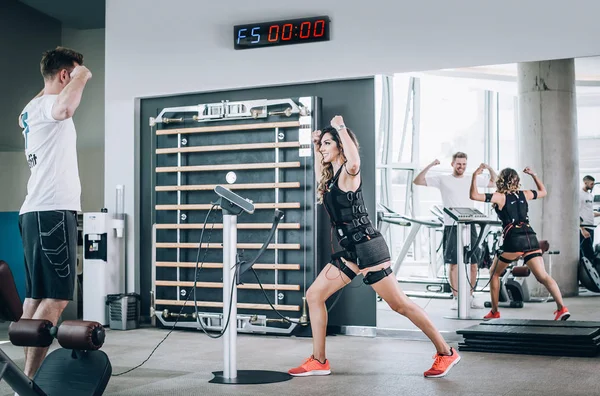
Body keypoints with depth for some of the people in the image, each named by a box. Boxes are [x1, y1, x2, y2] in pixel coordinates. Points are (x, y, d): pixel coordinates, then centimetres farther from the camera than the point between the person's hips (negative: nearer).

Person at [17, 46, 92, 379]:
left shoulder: (31, 109, 21)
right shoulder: (46, 104, -9)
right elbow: (65, 108, -36)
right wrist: (80, 77, -18)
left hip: (35, 212, 10)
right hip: (53, 211, -10)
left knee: (36, 298, 8)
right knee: (55, 298, -12)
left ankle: (30, 374, 10)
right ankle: (29, 381, -15)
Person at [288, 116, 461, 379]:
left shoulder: (348, 173, -10)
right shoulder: (331, 176, 15)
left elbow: (354, 160, -37)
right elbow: (319, 172, 41)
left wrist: (341, 128, -24)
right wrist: (315, 145, 30)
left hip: (366, 247, -9)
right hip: (350, 251, 9)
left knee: (399, 304, -6)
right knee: (314, 295, 7)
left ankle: (446, 353, 4)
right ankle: (319, 361, 12)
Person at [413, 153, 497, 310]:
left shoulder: (472, 180, 12)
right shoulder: (443, 180, 3)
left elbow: (494, 182, 19)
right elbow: (417, 181, -1)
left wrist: (489, 168, 2)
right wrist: (430, 166, -12)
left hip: (469, 226, 3)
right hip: (452, 227, -3)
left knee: (473, 263, 4)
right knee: (454, 263, -1)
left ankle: (470, 296, 16)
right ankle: (456, 298, 6)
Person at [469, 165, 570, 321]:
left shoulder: (500, 197, 0)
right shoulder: (524, 194, 14)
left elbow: (474, 195, -7)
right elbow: (543, 192, 34)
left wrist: (475, 176, -1)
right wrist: (534, 174, 34)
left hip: (513, 240, -4)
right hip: (531, 238, 4)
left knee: (494, 273, 17)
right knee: (543, 276, -2)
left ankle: (494, 312, 18)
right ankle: (562, 308, -19)